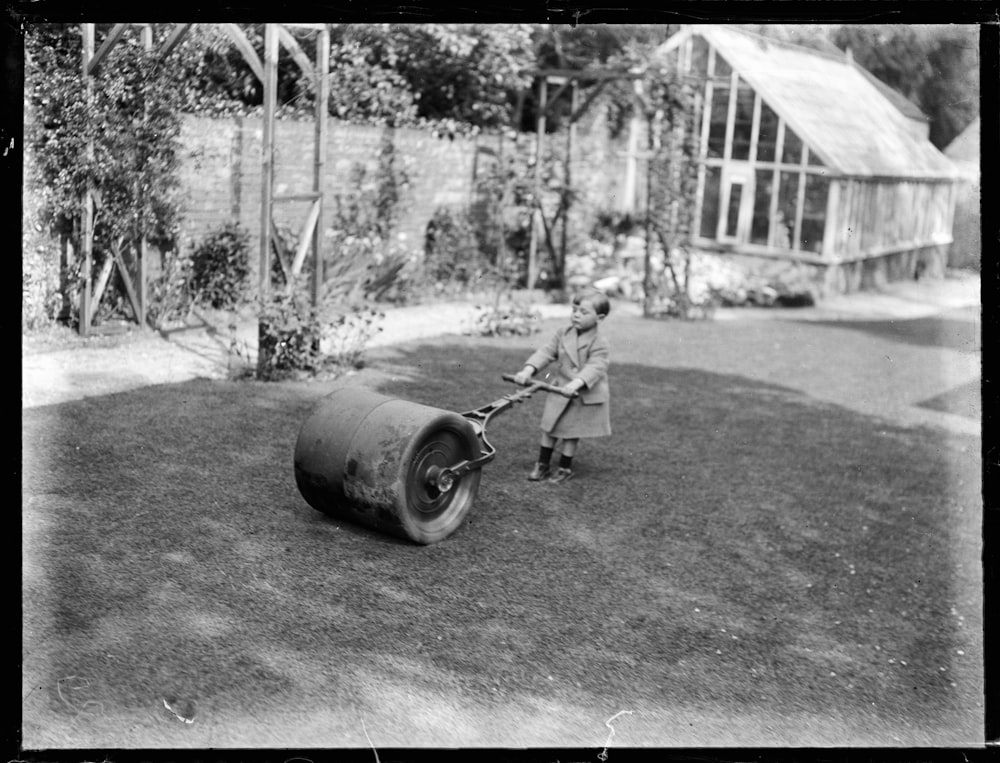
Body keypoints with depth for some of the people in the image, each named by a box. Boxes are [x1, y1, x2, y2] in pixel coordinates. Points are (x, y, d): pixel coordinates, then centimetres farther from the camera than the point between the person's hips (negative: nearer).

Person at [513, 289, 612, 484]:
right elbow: (546, 352, -7)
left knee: (571, 433, 5)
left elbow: (594, 367, -28)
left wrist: (577, 383, -46)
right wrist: (528, 370, -23)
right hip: (559, 392, 4)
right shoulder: (563, 334, -1)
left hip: (585, 397, -4)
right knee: (549, 430, 11)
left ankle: (564, 468, 24)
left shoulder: (599, 344, -16)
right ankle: (542, 465, 25)